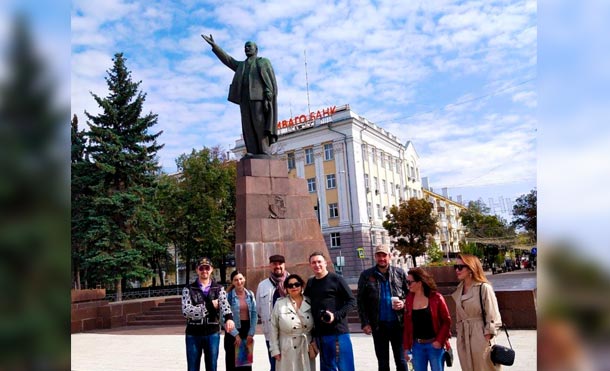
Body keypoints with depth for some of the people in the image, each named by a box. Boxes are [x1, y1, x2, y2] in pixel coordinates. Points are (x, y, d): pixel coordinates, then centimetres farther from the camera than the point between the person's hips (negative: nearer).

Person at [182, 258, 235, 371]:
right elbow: (186, 311, -12)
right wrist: (209, 305, -14)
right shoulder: (188, 289, 1)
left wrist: (229, 317, -37)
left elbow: (224, 305, -15)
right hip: (193, 334, 0)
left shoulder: (219, 289, 4)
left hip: (212, 333, 1)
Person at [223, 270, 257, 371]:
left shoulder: (250, 294, 4)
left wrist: (251, 333, -4)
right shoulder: (228, 296, -8)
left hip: (247, 330, 4)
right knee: (233, 362, 2)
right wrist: (236, 334, -11)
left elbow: (254, 315, 3)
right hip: (233, 331, -3)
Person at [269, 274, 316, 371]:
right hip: (287, 351, -2)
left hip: (307, 350, 2)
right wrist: (275, 350, -4)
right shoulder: (279, 304, -3)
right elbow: (274, 328, -1)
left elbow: (316, 327, 10)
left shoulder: (310, 303, 3)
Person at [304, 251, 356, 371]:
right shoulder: (310, 283, 12)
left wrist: (336, 315, -19)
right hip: (319, 334, 6)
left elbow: (352, 301, -6)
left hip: (338, 332, -5)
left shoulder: (336, 279, -4)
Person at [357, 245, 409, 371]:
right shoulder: (366, 275, -1)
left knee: (401, 360, 11)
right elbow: (361, 301, 0)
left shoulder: (400, 273, 1)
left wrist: (404, 303, -12)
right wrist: (365, 323, -6)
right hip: (378, 325, 0)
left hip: (398, 323, 0)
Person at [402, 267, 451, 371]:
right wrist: (406, 347, 4)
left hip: (434, 345, -3)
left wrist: (440, 340, -13)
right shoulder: (409, 299, 2)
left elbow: (447, 320, -6)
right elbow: (407, 324, 4)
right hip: (417, 346, 4)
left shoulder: (436, 297, -9)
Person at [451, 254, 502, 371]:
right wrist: (459, 335, 11)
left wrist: (487, 338, -12)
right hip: (463, 338, 6)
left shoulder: (484, 288, -12)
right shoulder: (459, 290, 7)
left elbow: (492, 316, -11)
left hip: (480, 336, -6)